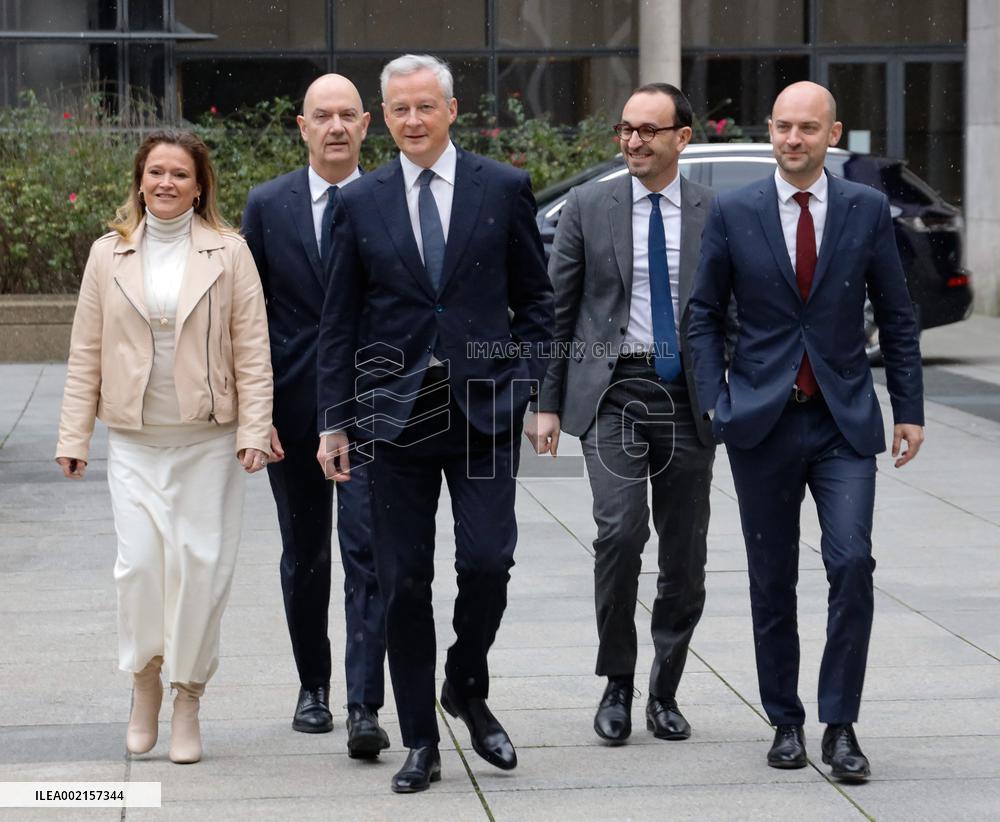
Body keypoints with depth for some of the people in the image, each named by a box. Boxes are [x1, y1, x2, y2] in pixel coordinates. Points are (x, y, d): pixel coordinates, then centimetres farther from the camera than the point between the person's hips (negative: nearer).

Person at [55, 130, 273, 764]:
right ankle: (144, 680, 15)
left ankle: (188, 700, 13)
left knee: (201, 564, -1)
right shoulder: (109, 254, 7)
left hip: (209, 439, -1)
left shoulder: (228, 252, 2)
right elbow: (87, 353, 9)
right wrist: (73, 436, 5)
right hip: (134, 440, 1)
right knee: (140, 561, -8)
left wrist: (255, 431, -7)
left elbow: (252, 351, 0)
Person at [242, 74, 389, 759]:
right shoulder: (268, 205, 4)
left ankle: (365, 708, -12)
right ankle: (313, 687, 29)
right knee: (304, 556, 14)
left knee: (367, 553, -10)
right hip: (293, 405, 2)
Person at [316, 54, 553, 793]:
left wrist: (529, 387, -2)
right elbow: (340, 321, 7)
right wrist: (334, 422, 3)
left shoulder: (504, 189, 4)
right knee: (404, 581, 3)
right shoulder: (361, 202, 6)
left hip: (484, 407, -1)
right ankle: (421, 742, 13)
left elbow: (535, 299, 8)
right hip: (395, 412, 1)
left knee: (487, 561, -9)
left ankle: (467, 690, 20)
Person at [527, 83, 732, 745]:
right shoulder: (589, 206, 4)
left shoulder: (718, 214, 5)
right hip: (612, 392, -1)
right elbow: (556, 310, 6)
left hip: (689, 398, 1)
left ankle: (665, 694, 20)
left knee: (685, 554, 4)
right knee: (621, 530, -17)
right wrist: (547, 404, 1)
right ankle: (617, 684, 0)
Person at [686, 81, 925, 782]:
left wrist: (910, 409, 3)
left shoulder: (867, 210, 2)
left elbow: (896, 316, 7)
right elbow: (704, 314, 6)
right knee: (773, 581, 7)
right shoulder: (734, 213, 1)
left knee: (852, 564, -13)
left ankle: (840, 725, -4)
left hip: (845, 421, 0)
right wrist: (716, 402, -4)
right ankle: (786, 721, 20)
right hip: (764, 422, 1)